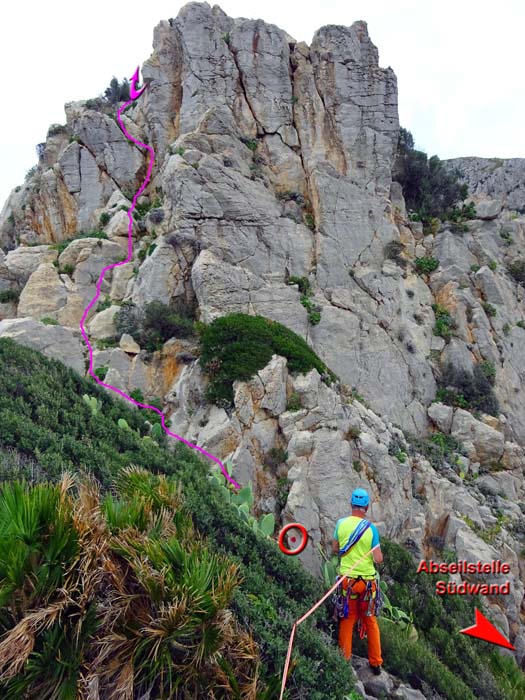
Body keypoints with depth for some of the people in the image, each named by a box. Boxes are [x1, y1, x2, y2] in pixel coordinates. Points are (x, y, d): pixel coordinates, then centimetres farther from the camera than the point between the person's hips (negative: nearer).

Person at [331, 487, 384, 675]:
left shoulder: (341, 524, -7)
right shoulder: (371, 528, -11)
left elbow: (335, 549, 5)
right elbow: (378, 559, -11)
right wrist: (375, 551, 9)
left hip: (347, 579, 0)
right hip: (368, 580, 0)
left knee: (346, 621, 13)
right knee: (370, 621, 17)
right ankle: (376, 663, 27)